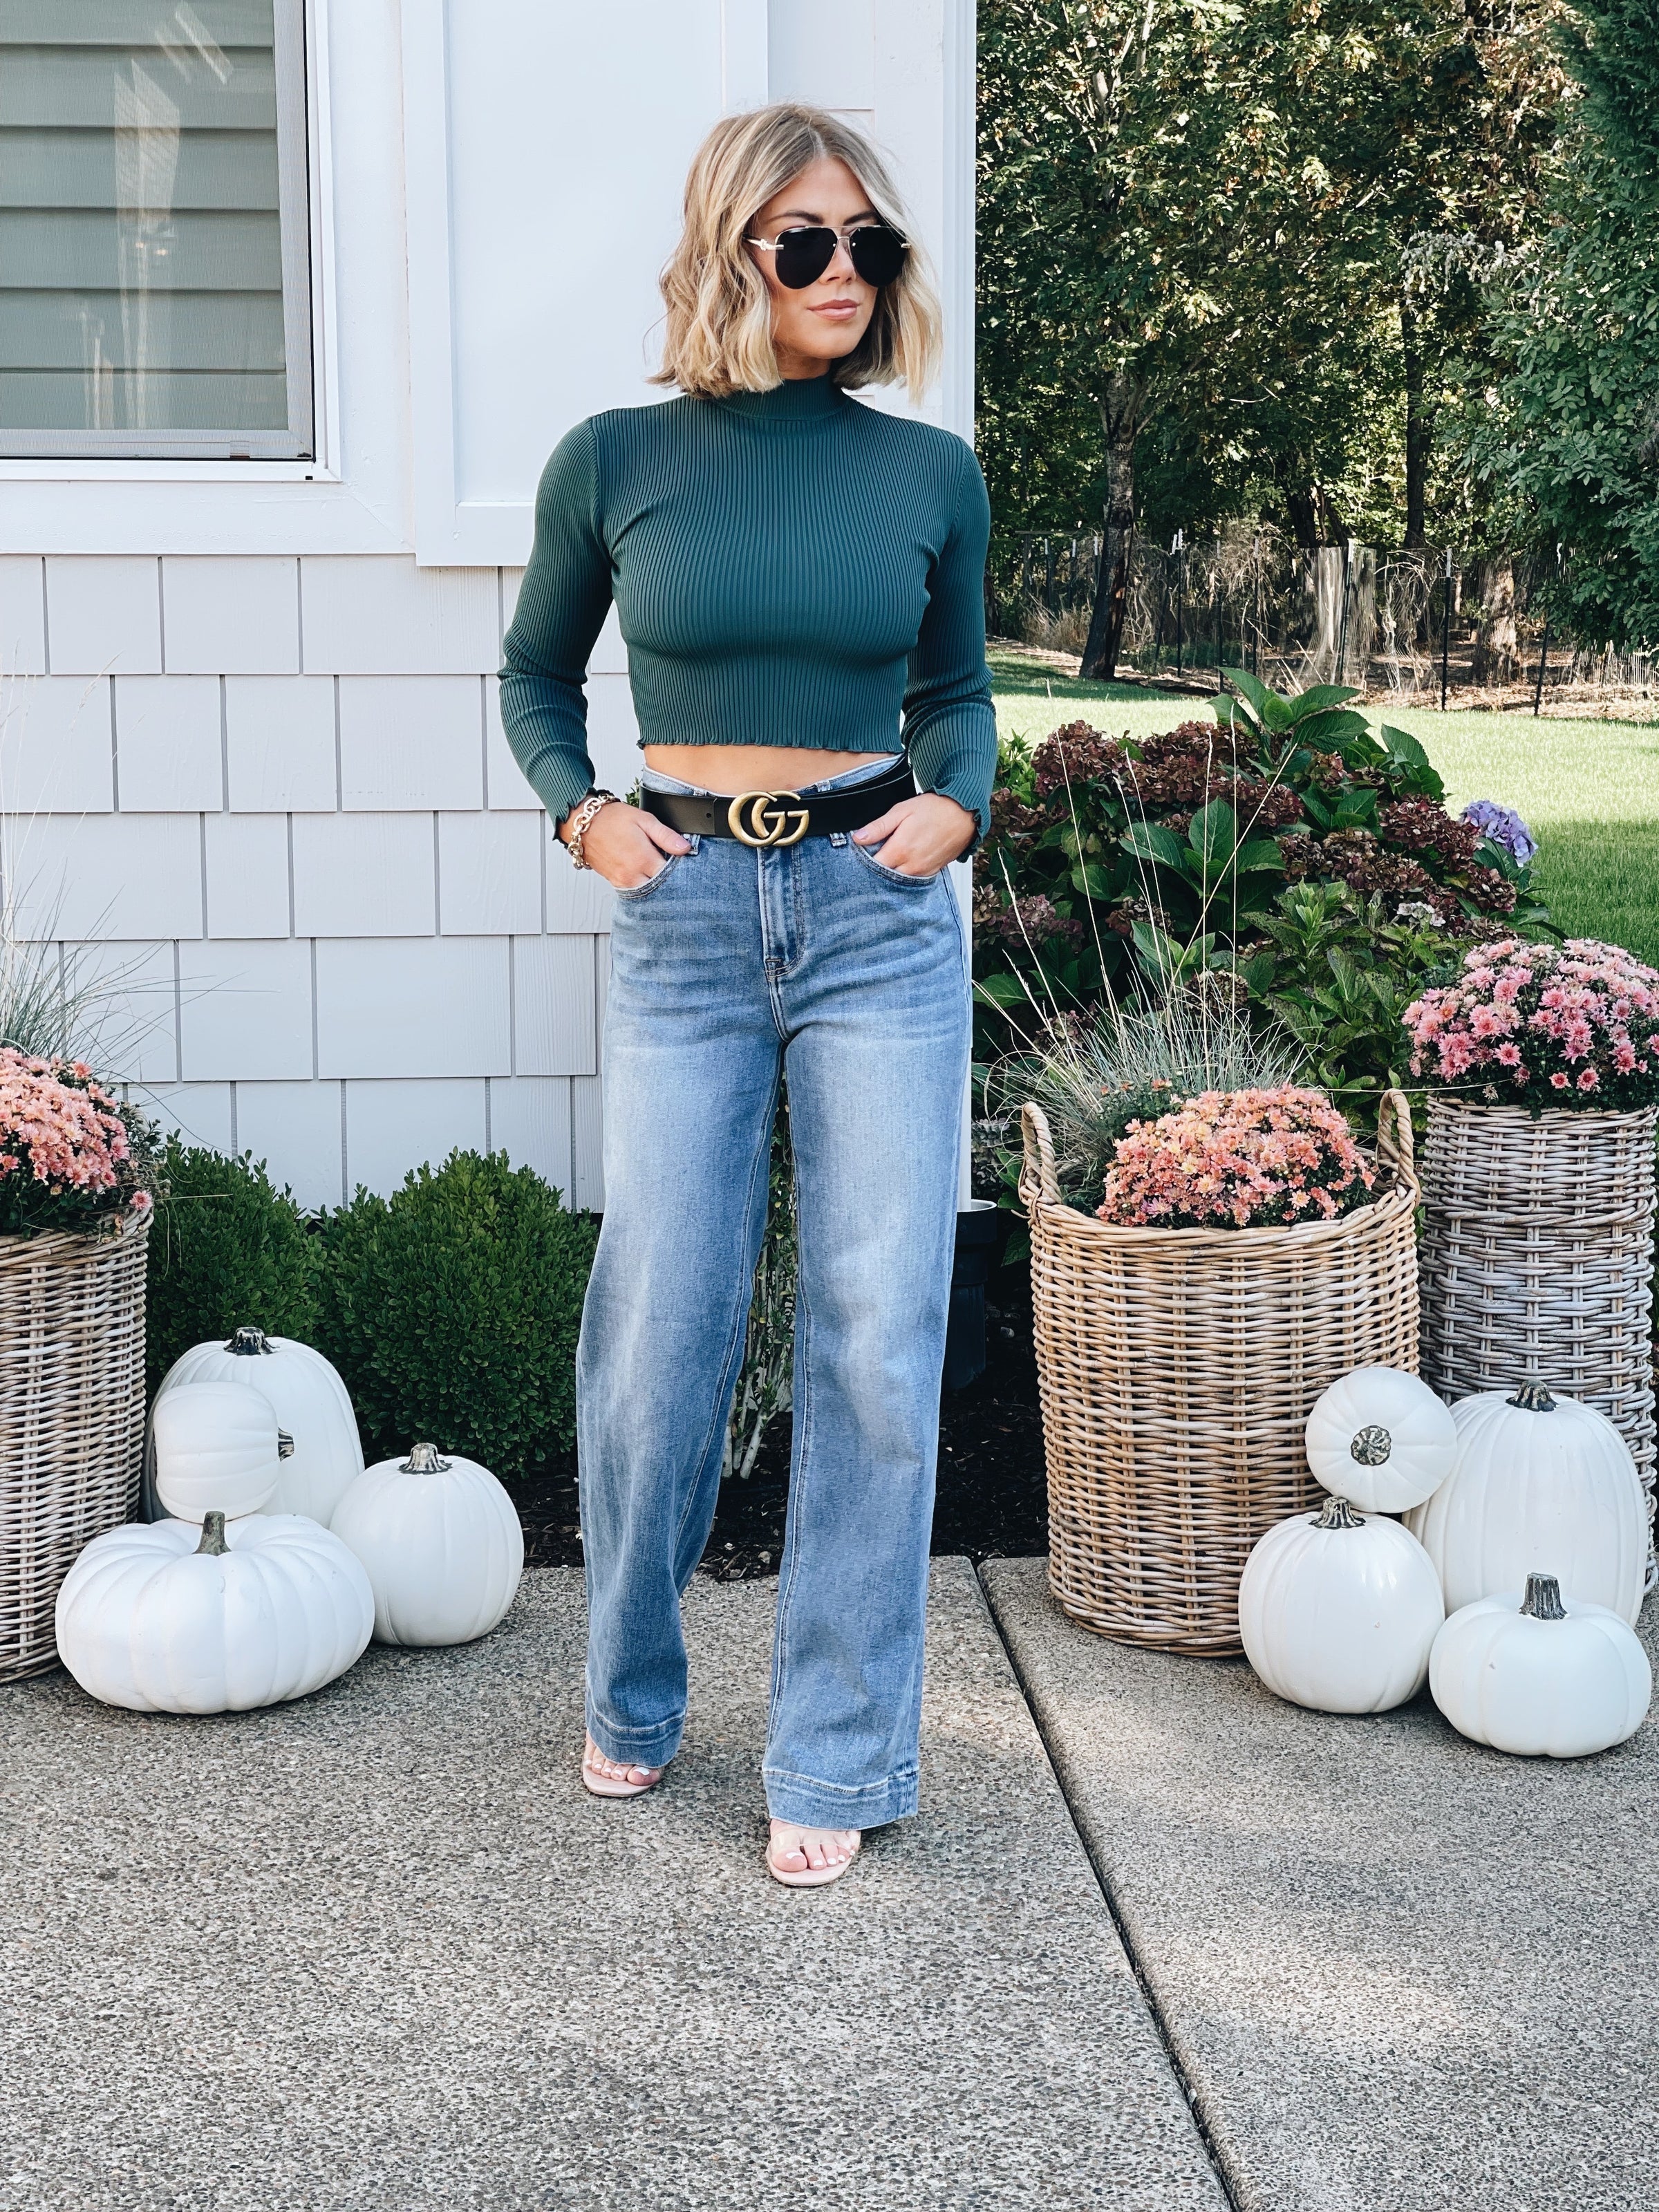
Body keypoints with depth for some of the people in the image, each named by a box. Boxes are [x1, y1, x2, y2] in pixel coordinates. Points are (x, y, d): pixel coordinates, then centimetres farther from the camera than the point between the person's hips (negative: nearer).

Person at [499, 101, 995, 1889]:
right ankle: (631, 1696, 27)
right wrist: (580, 812, 0)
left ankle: (835, 1762, 12)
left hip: (882, 924, 1)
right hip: (685, 927, -1)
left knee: (877, 1340, -1)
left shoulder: (932, 475, 5)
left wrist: (955, 802, -1)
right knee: (658, 1336, 1)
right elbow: (535, 676, 16)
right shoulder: (616, 463, 1)